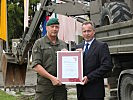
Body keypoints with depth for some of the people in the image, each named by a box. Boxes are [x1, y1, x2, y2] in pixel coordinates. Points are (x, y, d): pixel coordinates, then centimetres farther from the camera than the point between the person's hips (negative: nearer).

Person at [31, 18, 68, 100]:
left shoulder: (63, 44, 15)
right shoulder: (39, 43, 2)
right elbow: (36, 65, -7)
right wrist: (51, 78, -15)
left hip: (60, 83, 4)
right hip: (44, 83, -4)